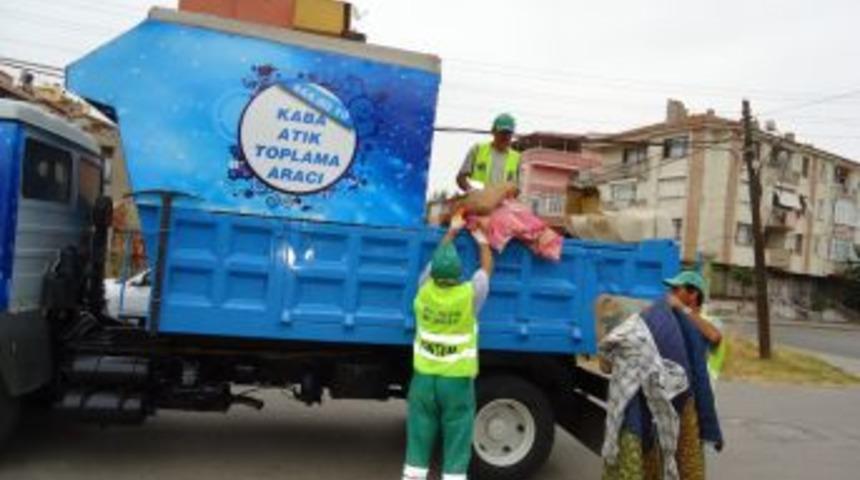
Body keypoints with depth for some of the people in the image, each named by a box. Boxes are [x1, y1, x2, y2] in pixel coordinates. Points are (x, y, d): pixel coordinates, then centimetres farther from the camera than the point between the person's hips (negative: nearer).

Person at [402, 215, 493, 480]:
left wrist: (452, 230, 27)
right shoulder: (470, 294, -12)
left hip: (424, 377, 3)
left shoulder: (425, 288, -6)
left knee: (418, 445, 11)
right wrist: (482, 240, 26)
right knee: (456, 448, 5)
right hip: (457, 380, -3)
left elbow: (437, 258, 13)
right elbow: (487, 268, 8)